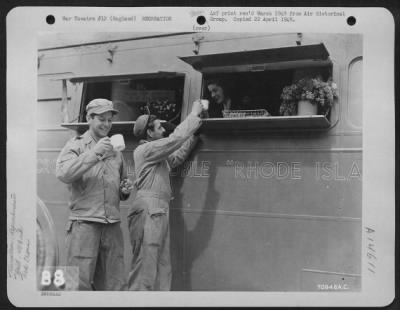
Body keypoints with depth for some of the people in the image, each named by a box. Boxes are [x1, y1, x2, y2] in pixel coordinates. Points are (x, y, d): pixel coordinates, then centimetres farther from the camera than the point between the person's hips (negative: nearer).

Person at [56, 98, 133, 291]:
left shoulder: (115, 151, 17)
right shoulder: (76, 145, 4)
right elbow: (62, 173, -14)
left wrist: (125, 190, 5)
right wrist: (94, 153, -19)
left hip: (112, 225, 5)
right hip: (84, 223, -4)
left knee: (115, 283, 9)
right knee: (80, 282, -4)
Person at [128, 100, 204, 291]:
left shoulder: (158, 154, 22)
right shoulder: (146, 149, -7)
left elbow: (178, 156, 24)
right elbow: (175, 139, -13)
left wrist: (195, 133, 19)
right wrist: (194, 114, -3)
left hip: (159, 212, 10)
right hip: (148, 211, -10)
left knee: (163, 269, 10)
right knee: (145, 268, -8)